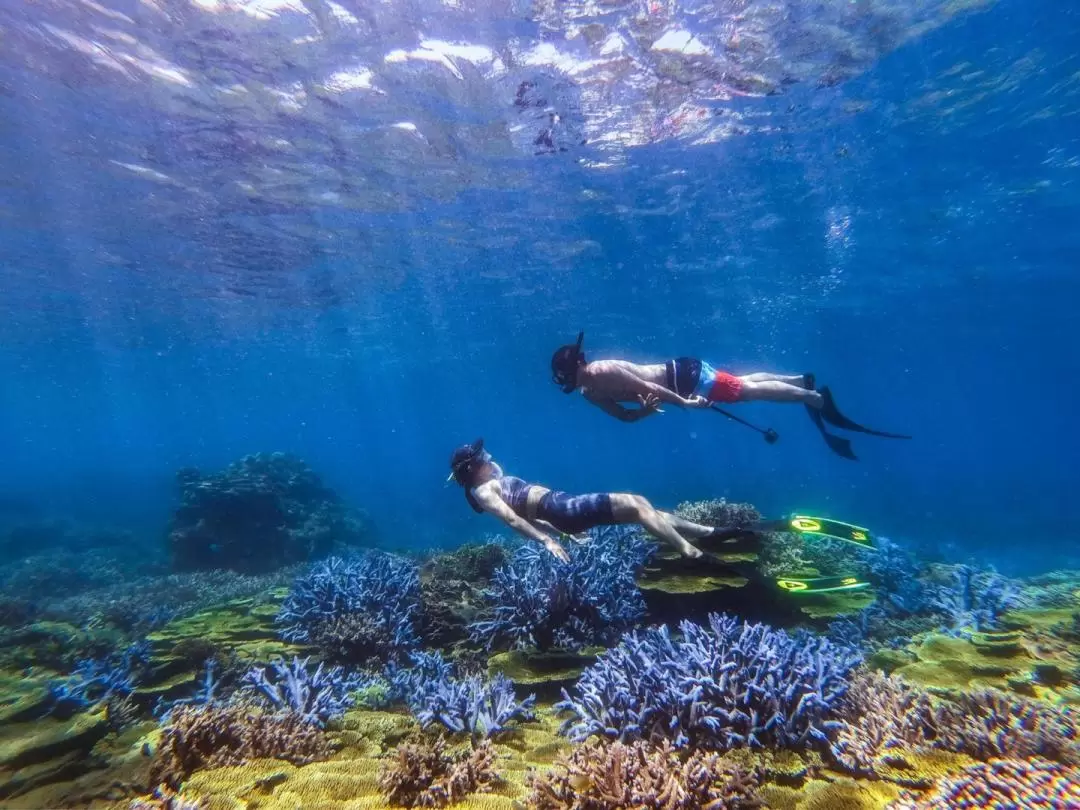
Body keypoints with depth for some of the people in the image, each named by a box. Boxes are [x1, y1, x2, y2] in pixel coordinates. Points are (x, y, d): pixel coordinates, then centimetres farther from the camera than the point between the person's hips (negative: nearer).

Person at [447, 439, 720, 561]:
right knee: (636, 506, -14)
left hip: (561, 504, 10)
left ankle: (708, 533, 8)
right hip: (560, 508, -10)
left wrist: (563, 529, 24)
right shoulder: (483, 491, -7)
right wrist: (547, 540, -31)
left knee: (639, 503, 5)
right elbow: (512, 519, -21)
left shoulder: (494, 484, 22)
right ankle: (690, 551, -14)